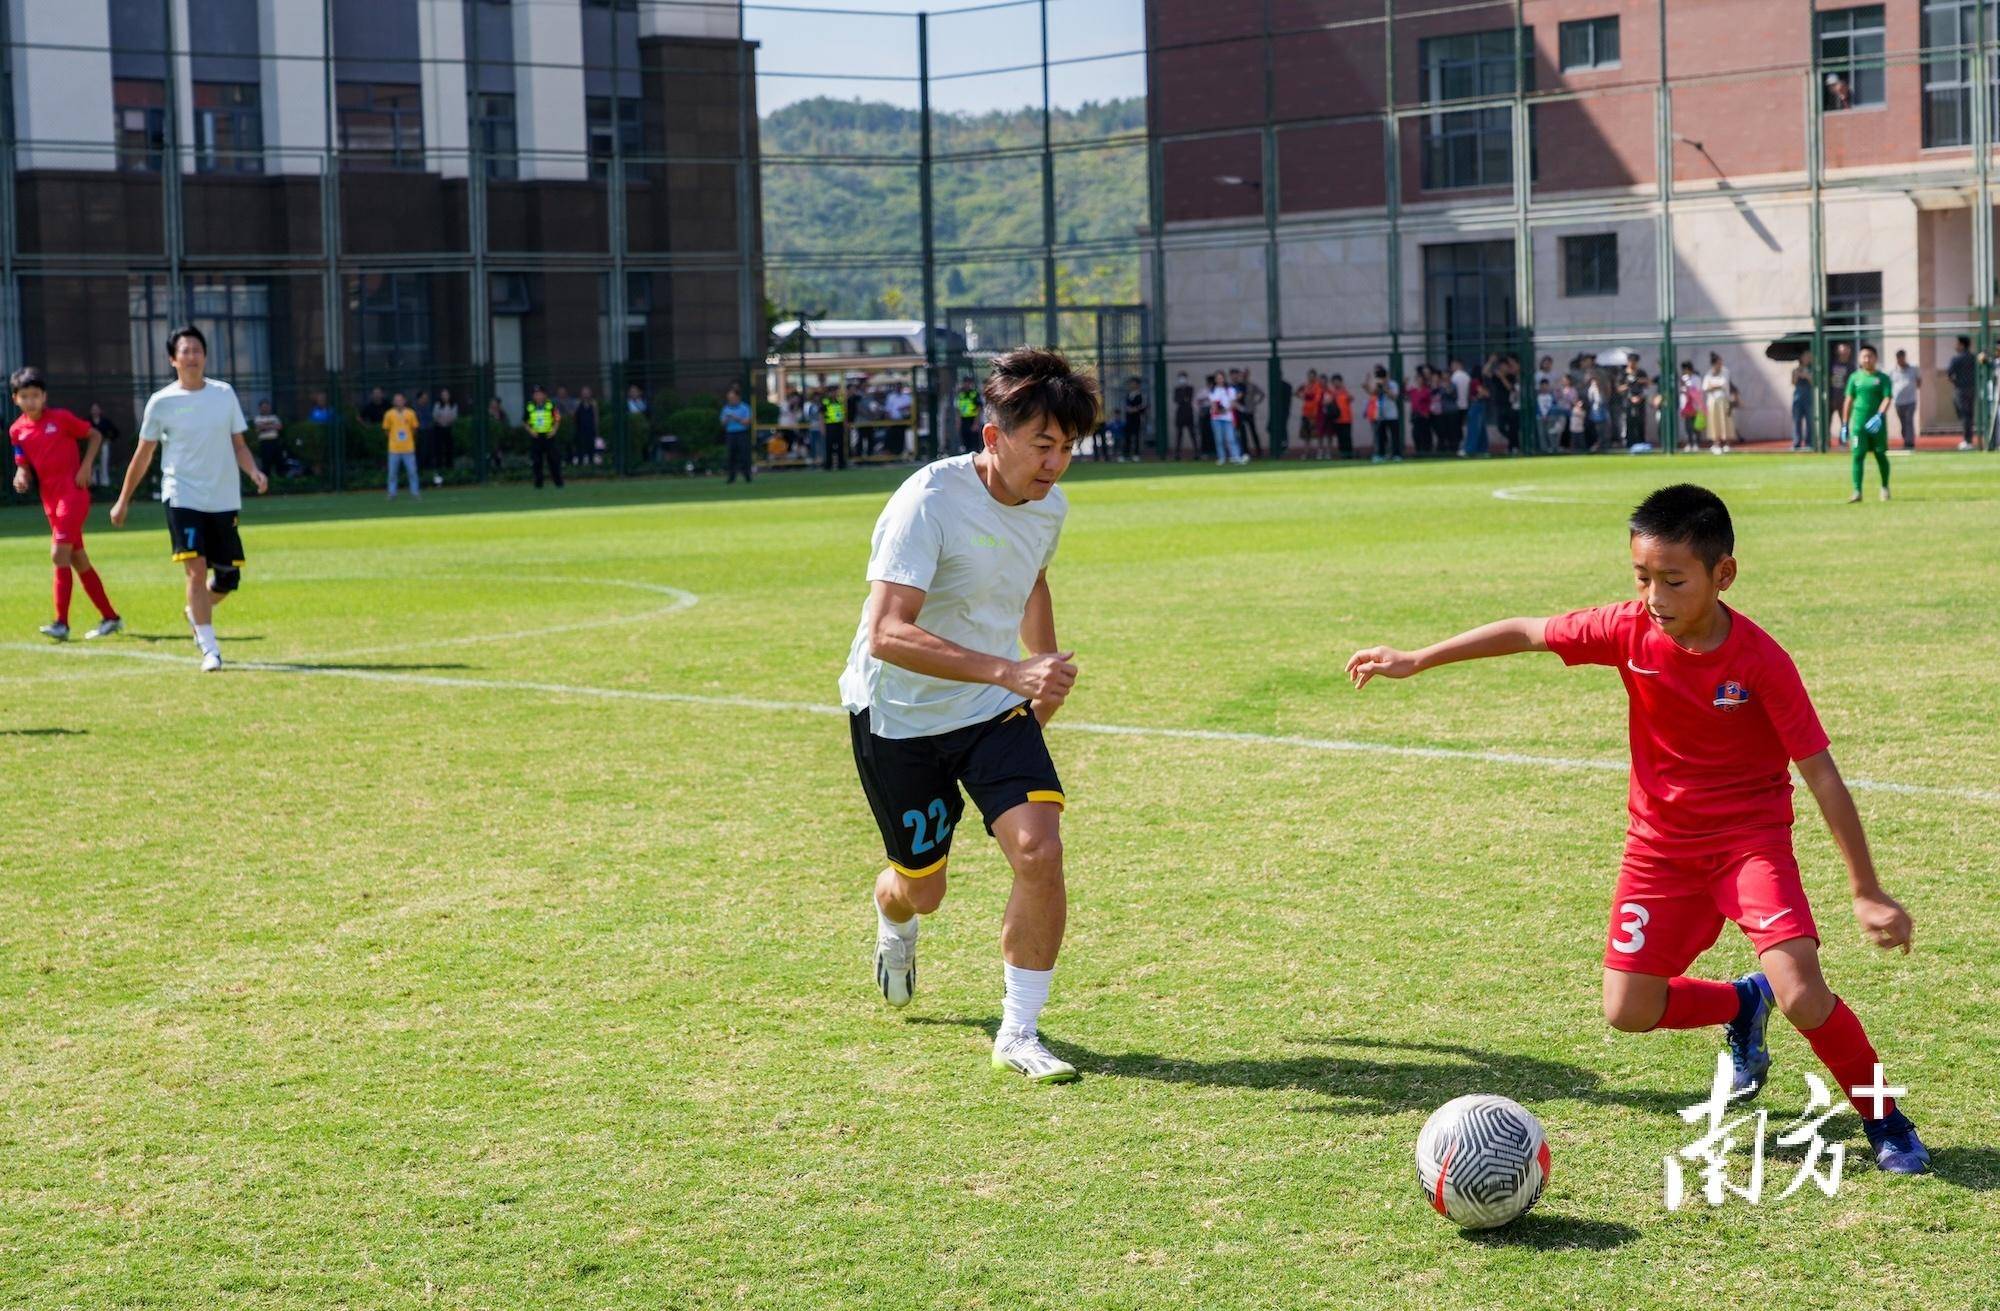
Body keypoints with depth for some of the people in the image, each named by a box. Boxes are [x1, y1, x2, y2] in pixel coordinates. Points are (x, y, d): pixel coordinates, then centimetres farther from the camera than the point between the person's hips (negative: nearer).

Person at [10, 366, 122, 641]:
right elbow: (24, 466, 11)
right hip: (50, 500, 6)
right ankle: (110, 618, 19)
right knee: (78, 560, 10)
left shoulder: (61, 418, -7)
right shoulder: (17, 430, 6)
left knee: (59, 554, -16)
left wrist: (85, 467, -9)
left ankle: (61, 623, -17)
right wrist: (21, 477, -12)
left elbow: (95, 435, 3)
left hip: (73, 494, -6)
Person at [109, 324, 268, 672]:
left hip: (225, 499, 3)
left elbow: (238, 445, 11)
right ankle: (210, 649, -10)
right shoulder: (161, 402, -1)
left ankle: (196, 614, 38)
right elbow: (143, 455, 8)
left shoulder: (224, 393, 6)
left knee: (228, 578, 6)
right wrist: (123, 500, 11)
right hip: (183, 497, -3)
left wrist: (254, 472, -9)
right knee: (197, 570, -16)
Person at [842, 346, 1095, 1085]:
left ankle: (1018, 1035, -5)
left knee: (1039, 850, -19)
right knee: (921, 889, 11)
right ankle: (893, 921, 52)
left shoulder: (1048, 505, -5)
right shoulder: (928, 502, -27)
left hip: (997, 713, 4)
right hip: (900, 718, -4)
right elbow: (887, 634, -38)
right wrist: (1007, 670, -47)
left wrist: (1046, 669, 13)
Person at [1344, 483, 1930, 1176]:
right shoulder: (1630, 631, -14)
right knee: (1628, 1012, 1)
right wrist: (1416, 660, 2)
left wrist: (1868, 892, -19)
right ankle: (1742, 1004, 32)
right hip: (1661, 842, 4)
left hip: (1751, 838, -4)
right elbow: (1526, 632, 1)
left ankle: (1884, 1119, 3)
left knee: (1803, 995, -22)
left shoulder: (1762, 661, -23)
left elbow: (1820, 772, -19)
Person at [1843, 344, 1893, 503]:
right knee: (1858, 455, -8)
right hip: (1858, 422, 1)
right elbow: (1848, 400, 11)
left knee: (1881, 455, 8)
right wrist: (1844, 424, 7)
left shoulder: (1882, 378, 2)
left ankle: (1885, 488, 26)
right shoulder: (1855, 377, 9)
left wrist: (1879, 415, -24)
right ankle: (1857, 492, -12)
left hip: (1877, 423, -1)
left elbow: (1888, 398, -7)